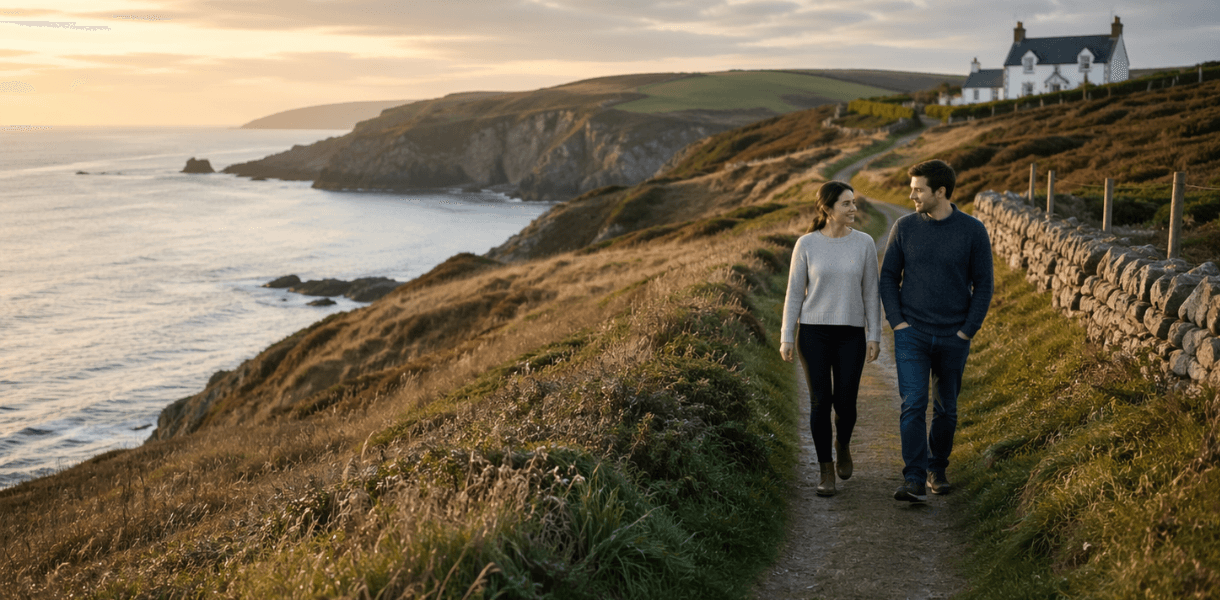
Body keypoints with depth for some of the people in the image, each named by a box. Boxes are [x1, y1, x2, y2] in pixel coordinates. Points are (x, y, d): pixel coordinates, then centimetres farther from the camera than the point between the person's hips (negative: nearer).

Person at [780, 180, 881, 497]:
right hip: (814, 333, -1)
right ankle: (827, 471, 11)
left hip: (851, 335, 1)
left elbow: (871, 293, 2)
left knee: (845, 403, -1)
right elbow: (794, 293, 0)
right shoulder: (806, 244, -4)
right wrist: (786, 338, -4)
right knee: (820, 402, -4)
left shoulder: (864, 243, -1)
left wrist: (874, 336, -2)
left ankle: (843, 445, 33)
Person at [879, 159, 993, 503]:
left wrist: (968, 331, -7)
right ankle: (914, 482, -12)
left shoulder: (973, 231, -4)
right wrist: (897, 322, -6)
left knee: (946, 409, 12)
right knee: (913, 405, -11)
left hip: (953, 337, 0)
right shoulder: (904, 227, -1)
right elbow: (888, 277, 5)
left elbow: (983, 284, 0)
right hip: (911, 335, 0)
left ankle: (937, 470, 31)